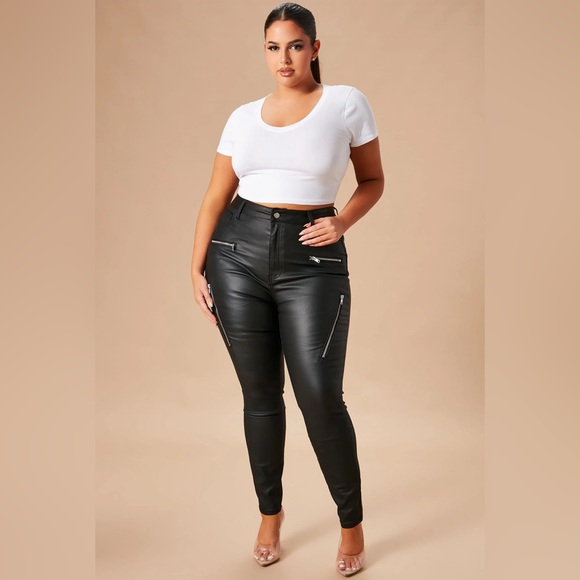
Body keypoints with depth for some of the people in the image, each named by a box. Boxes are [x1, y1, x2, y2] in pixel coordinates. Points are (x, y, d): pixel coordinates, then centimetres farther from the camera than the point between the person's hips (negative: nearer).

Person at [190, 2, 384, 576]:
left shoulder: (347, 103, 3)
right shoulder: (243, 116, 9)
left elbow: (372, 180, 9)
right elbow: (216, 196, 10)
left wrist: (342, 222, -10)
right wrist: (197, 268, 2)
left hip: (312, 260, -3)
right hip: (239, 252, 3)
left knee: (320, 398, -6)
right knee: (260, 395, 9)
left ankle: (352, 525, 15)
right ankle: (270, 516, 28)